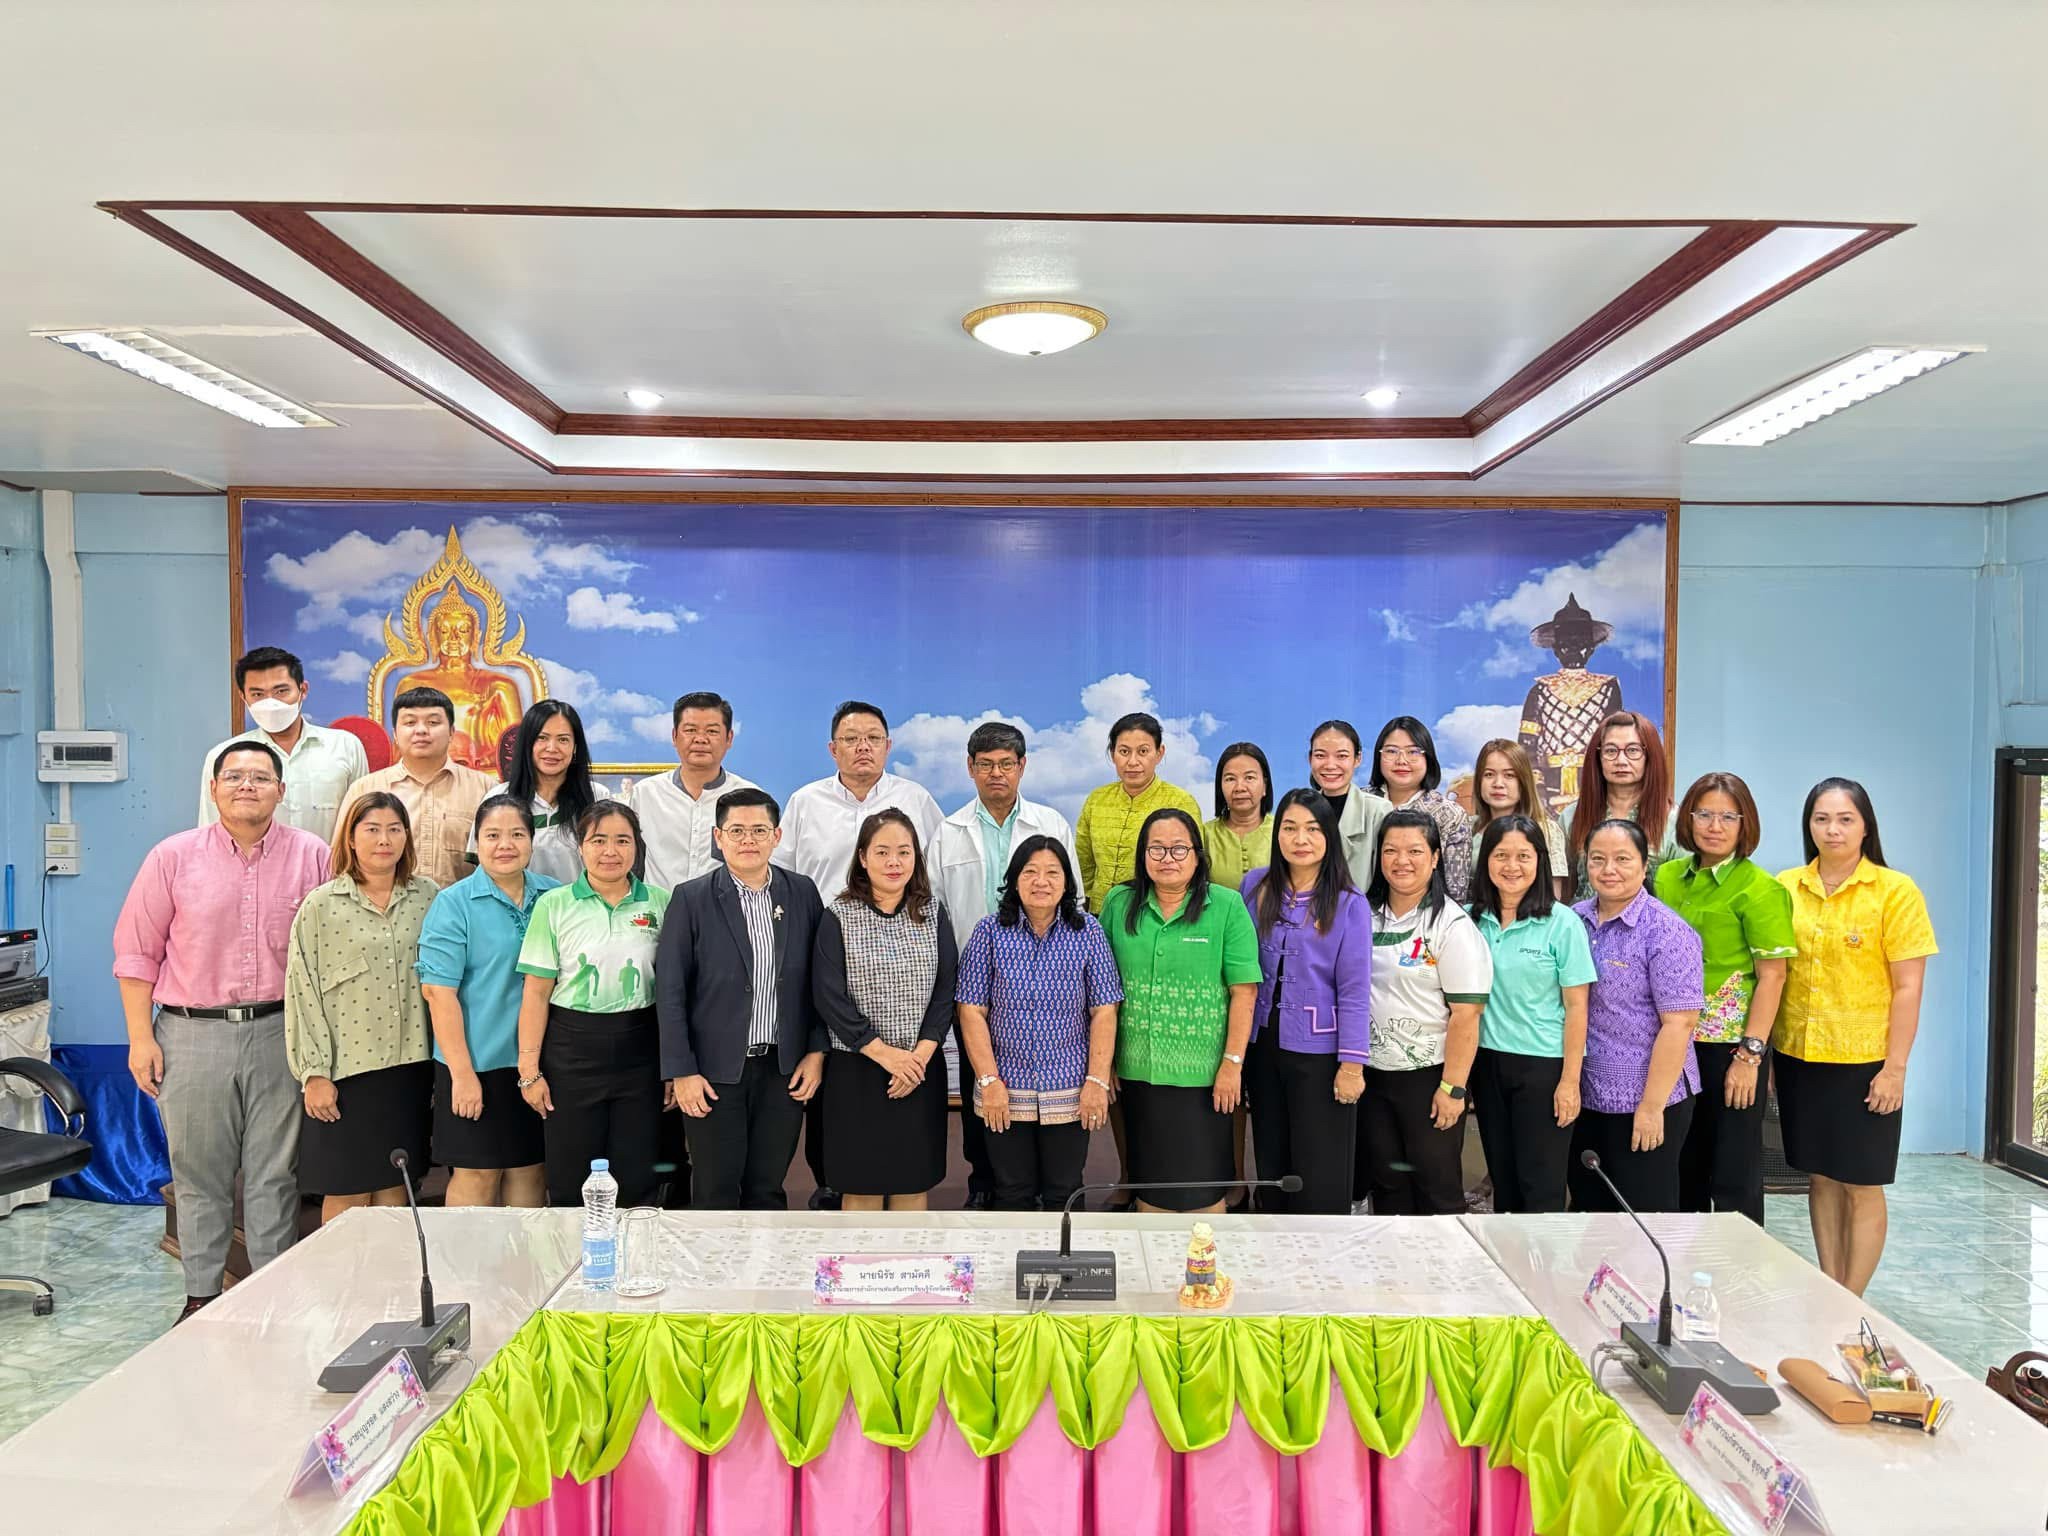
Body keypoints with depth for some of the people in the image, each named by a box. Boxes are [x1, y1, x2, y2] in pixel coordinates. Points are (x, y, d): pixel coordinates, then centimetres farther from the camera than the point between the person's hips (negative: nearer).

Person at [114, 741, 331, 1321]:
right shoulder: (174, 856, 1)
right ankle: (201, 1296, 23)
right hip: (193, 1034, 0)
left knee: (275, 1175, 7)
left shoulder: (312, 857, 1)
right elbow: (136, 951, 4)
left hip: (279, 1033, 0)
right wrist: (141, 1038, -1)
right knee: (199, 1174, 10)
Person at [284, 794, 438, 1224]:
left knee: (395, 1190, 11)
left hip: (409, 1065, 3)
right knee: (346, 1196, 4)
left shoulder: (427, 896, 5)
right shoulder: (322, 905, -3)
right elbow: (304, 991, -4)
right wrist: (314, 1073, -8)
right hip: (347, 1068, -3)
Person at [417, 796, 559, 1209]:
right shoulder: (454, 903, -6)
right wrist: (462, 1073, -15)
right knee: (476, 1174, 3)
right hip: (478, 1063, -3)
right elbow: (439, 992, -11)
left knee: (529, 1171, 11)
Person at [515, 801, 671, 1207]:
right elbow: (536, 993, -1)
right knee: (569, 1184, 6)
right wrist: (530, 1070, -4)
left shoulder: (660, 902, 2)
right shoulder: (553, 905, -1)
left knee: (637, 1184, 6)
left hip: (640, 1048, 1)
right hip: (572, 1047, -1)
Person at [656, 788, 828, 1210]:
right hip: (715, 1070, -2)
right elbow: (670, 990, -6)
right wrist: (681, 1071, -9)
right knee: (716, 1193, 6)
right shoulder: (692, 898, -5)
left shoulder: (803, 892, 3)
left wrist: (817, 1051, 1)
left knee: (767, 1191, 11)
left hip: (784, 1069, 2)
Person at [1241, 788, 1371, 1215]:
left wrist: (1352, 1063, -10)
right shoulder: (1255, 886, 2)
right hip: (1263, 1044, 4)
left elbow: (1354, 990, -8)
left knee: (1321, 1178, 4)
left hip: (1319, 1051, -4)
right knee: (1271, 1163, 16)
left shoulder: (1349, 903, -8)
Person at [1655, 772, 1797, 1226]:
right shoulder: (1668, 876, 7)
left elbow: (1772, 974, -11)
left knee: (1734, 1175, 5)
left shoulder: (1758, 888, -9)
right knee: (1683, 1166, 16)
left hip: (1730, 1046, -5)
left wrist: (1750, 1053, -16)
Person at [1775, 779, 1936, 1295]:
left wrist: (1895, 1067, -11)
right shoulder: (1786, 887, 3)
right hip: (1799, 1057, 3)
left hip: (1865, 1061, -3)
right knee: (1822, 1179, 13)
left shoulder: (1895, 891, -7)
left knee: (1861, 1187, 5)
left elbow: (1908, 987, -8)